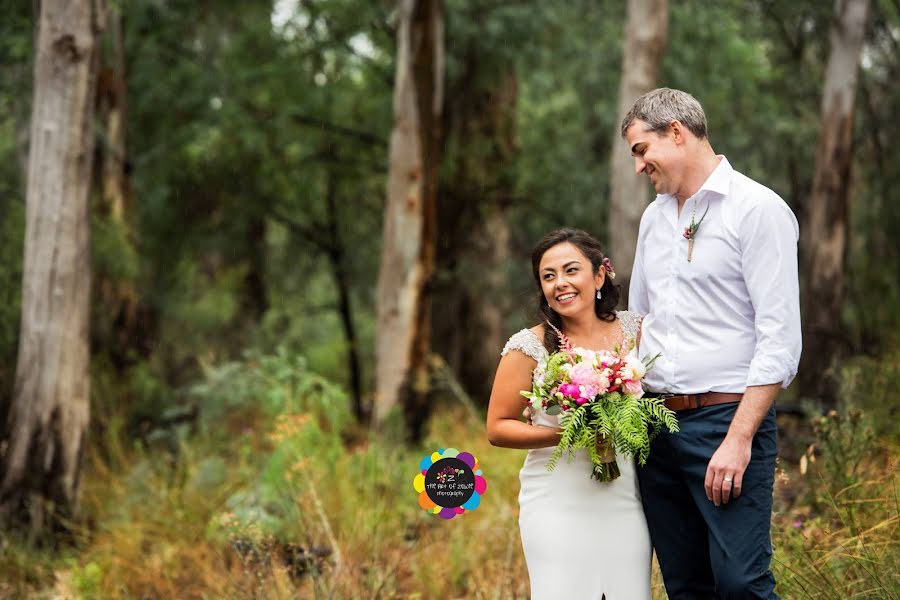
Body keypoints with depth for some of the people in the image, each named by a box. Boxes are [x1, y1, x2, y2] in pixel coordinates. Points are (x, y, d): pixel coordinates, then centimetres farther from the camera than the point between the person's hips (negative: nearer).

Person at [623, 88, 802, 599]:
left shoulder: (758, 210, -7)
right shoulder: (654, 217, 16)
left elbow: (780, 341, -13)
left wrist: (738, 439, -18)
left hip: (728, 420, -7)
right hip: (654, 422, 7)